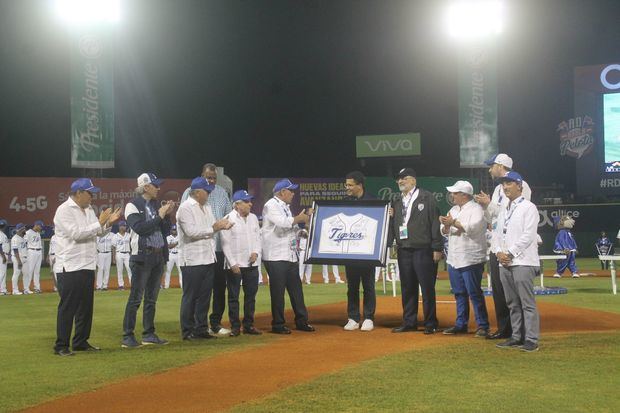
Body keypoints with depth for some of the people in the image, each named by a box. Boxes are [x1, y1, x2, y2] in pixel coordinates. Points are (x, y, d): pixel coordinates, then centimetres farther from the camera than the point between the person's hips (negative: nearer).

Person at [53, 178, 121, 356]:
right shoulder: (64, 210, -12)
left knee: (86, 307, 13)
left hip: (88, 266, 9)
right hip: (69, 268, -9)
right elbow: (76, 234, -22)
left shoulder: (89, 209, 14)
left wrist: (108, 223, -3)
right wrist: (99, 223, -20)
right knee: (67, 308, -5)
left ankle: (81, 342, 23)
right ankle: (61, 346, 1)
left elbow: (96, 232, 15)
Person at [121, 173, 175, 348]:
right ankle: (127, 337, -3)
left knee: (152, 298, 11)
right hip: (142, 256, -7)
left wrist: (167, 214, -1)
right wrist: (159, 215, -15)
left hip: (159, 256, 7)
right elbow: (140, 228, -19)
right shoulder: (133, 206, -6)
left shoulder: (157, 205, 14)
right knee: (136, 298, -7)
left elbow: (166, 231, 13)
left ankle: (149, 334, 18)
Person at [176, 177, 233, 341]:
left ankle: (201, 328, 20)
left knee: (205, 296, 11)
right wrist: (213, 228, -16)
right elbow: (191, 231, -20)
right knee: (190, 296, -1)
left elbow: (212, 226, 17)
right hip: (192, 260, -8)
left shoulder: (206, 208, 17)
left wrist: (221, 225, -5)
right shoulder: (185, 208, -11)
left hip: (208, 258, 8)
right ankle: (187, 330, 6)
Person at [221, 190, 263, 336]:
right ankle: (235, 327, 9)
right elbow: (225, 244, -10)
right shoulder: (228, 219, -9)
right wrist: (233, 264, -14)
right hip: (235, 265, -6)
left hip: (252, 264, 6)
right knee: (233, 296, 2)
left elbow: (258, 237, 15)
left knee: (251, 295, 10)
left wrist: (256, 252, -4)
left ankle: (248, 325, 20)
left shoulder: (253, 218, 9)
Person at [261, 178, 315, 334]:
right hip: (276, 257, -9)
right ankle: (278, 324, 5)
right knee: (278, 291, -2)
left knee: (296, 289, 11)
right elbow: (282, 222, -24)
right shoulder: (271, 205, -10)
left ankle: (301, 321, 18)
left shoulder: (286, 207, 19)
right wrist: (300, 218, -12)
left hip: (290, 255, 9)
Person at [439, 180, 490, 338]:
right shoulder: (454, 210, 17)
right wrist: (446, 225, -8)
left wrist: (453, 222, -20)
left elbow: (472, 228, -23)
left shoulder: (476, 209, -7)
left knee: (474, 293, -6)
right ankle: (461, 324, 19)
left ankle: (483, 325, -1)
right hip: (454, 259, 8)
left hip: (471, 260, -8)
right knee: (459, 293, 12)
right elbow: (445, 231, 13)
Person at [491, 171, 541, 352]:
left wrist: (510, 253, -13)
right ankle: (517, 337, 18)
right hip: (504, 263, 8)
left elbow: (528, 235, -13)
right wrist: (498, 252, 0)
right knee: (513, 303, 11)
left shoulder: (528, 207, -4)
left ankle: (531, 340, -6)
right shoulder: (503, 210, 20)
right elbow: (497, 233, 19)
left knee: (527, 302, -7)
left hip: (522, 262, -8)